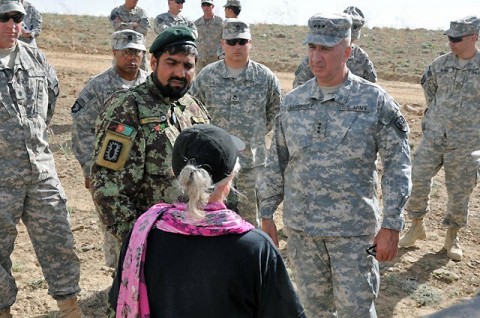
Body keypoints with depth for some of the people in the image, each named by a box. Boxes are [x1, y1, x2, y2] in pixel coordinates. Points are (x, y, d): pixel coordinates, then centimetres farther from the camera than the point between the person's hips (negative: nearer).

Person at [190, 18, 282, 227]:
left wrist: (257, 133, 7)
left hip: (252, 163, 0)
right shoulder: (206, 76, -1)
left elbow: (276, 111, 12)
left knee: (251, 220, 11)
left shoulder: (266, 78, -1)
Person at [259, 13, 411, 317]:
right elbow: (277, 161, 9)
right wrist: (267, 213, 8)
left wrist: (391, 225, -11)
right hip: (300, 227, 4)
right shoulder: (293, 102, 2)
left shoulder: (375, 101, -8)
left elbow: (398, 164, -7)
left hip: (353, 230, -3)